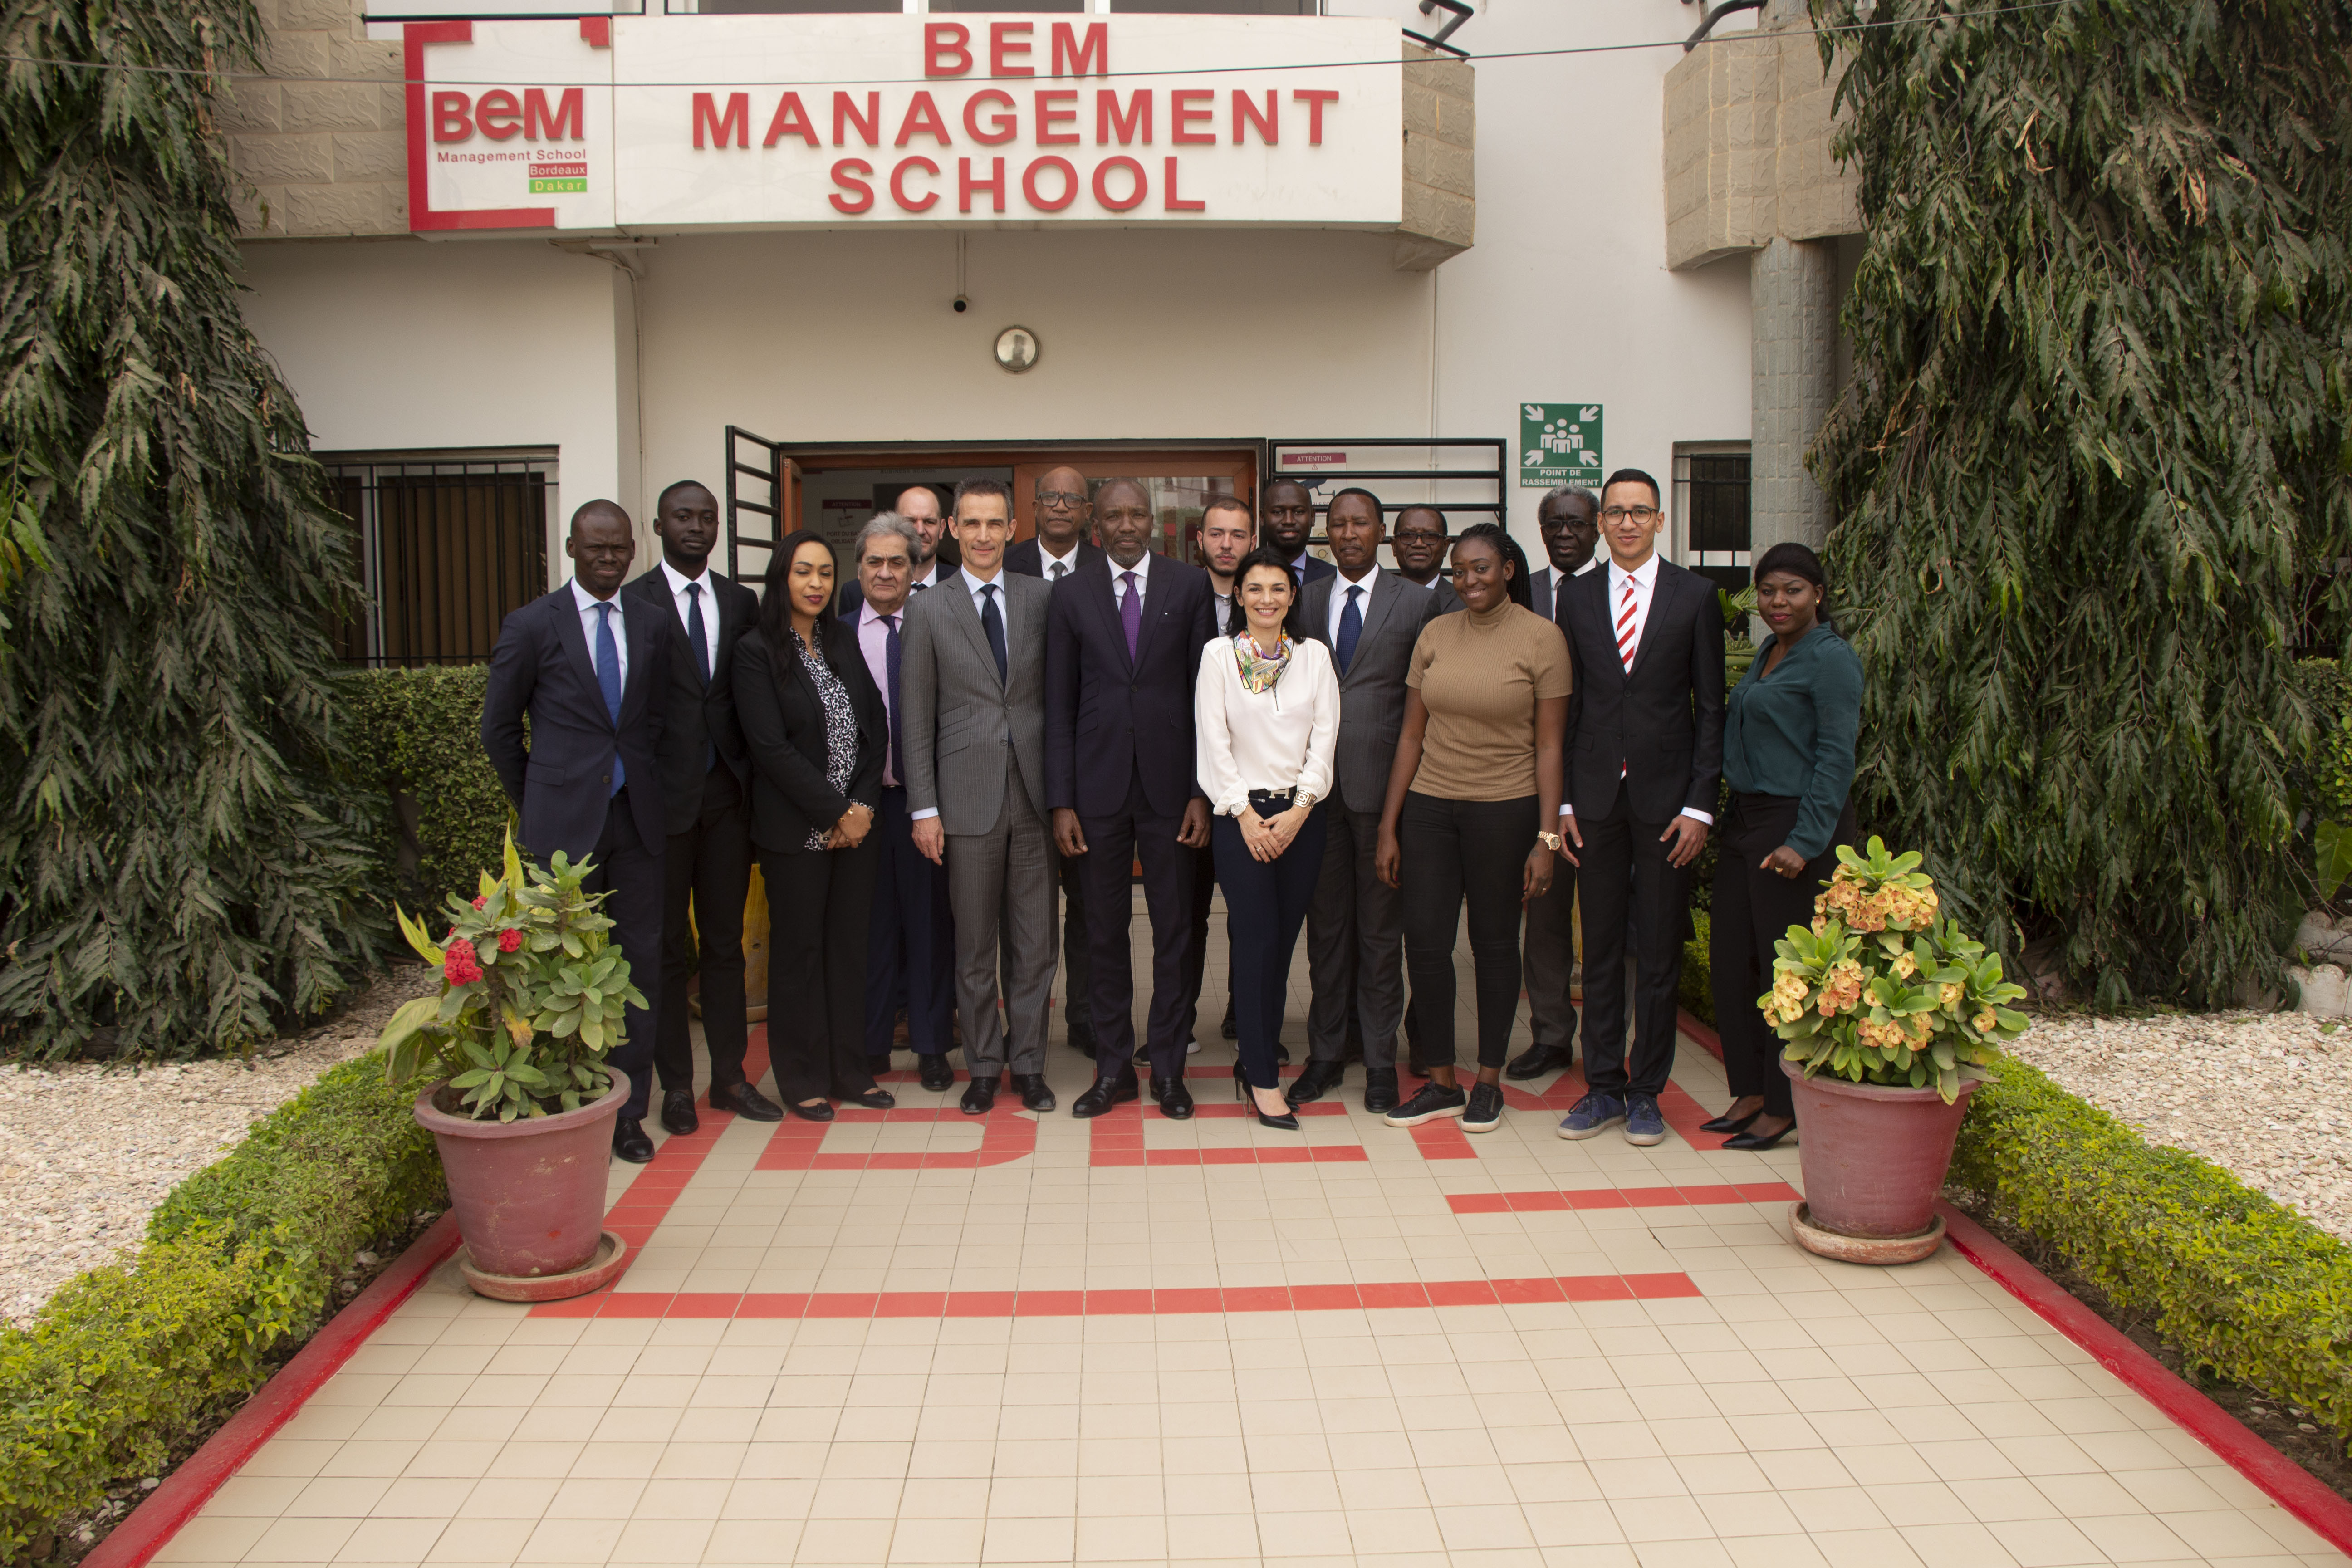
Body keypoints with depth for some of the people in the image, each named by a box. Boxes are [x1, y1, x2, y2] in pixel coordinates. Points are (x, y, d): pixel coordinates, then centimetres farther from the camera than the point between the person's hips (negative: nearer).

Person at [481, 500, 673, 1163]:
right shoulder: (531, 625, -2)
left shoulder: (652, 623, 9)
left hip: (637, 817, 3)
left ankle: (628, 1112, 15)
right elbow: (499, 728, 6)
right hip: (565, 823, -3)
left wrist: (650, 791, 13)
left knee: (639, 960, 5)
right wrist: (536, 804, 8)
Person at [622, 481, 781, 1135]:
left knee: (726, 941, 12)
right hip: (663, 797, -4)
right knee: (668, 947, 6)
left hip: (729, 793, 4)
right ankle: (676, 1084, 17)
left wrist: (753, 778, 2)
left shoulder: (741, 602, 10)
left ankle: (729, 1076, 22)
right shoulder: (632, 603, -5)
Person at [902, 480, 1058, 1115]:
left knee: (1035, 942, 6)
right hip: (968, 796, -1)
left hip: (1034, 795, 1)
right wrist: (924, 807, -3)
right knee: (974, 947, 7)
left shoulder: (1043, 598, 6)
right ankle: (983, 1066, 20)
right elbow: (917, 719, 2)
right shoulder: (927, 609, 3)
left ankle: (1028, 1063, 19)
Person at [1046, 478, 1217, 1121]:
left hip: (1169, 782, -1)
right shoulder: (1071, 594, 4)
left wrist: (1203, 790, -6)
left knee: (1173, 929, 6)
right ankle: (1113, 1067, 20)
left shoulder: (1191, 586, 2)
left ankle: (1168, 1067, 19)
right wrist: (1061, 801, -2)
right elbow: (1059, 703, 4)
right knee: (1105, 930, 8)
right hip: (1099, 784, 1)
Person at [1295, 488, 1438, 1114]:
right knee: (1326, 925, 10)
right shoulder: (1305, 601, 10)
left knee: (1381, 928, 5)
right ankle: (1326, 1052, 22)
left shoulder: (1416, 604, 1)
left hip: (1383, 785, -3)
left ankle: (1380, 1060, 15)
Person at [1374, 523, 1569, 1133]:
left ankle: (1489, 1082, 21)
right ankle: (1440, 1083, 15)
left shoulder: (1541, 638, -5)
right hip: (1428, 807, 3)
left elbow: (1549, 745, -5)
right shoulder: (1435, 634, 6)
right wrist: (1388, 827, 5)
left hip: (1504, 809, -3)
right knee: (1424, 942, 1)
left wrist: (1547, 837, -9)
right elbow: (1412, 734, 7)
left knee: (1495, 941, 7)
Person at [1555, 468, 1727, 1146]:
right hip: (1597, 797, 2)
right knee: (1600, 949, 8)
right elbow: (1566, 704, 7)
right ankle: (1603, 1086, 19)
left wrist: (1700, 805, -7)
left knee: (1659, 953, 5)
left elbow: (1710, 707, 0)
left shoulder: (1695, 595, 1)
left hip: (1666, 797, -2)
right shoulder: (1577, 596, 6)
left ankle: (1646, 1091, 17)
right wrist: (1563, 802, 1)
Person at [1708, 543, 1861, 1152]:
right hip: (1745, 823, 9)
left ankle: (1785, 1107, 10)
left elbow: (1836, 758, -15)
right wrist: (1728, 819, 12)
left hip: (1798, 827, -8)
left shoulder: (1830, 658, -10)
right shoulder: (1768, 655, 15)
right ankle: (1751, 1091, 21)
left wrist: (1804, 842, -19)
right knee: (1731, 961, 9)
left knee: (1787, 968, -1)